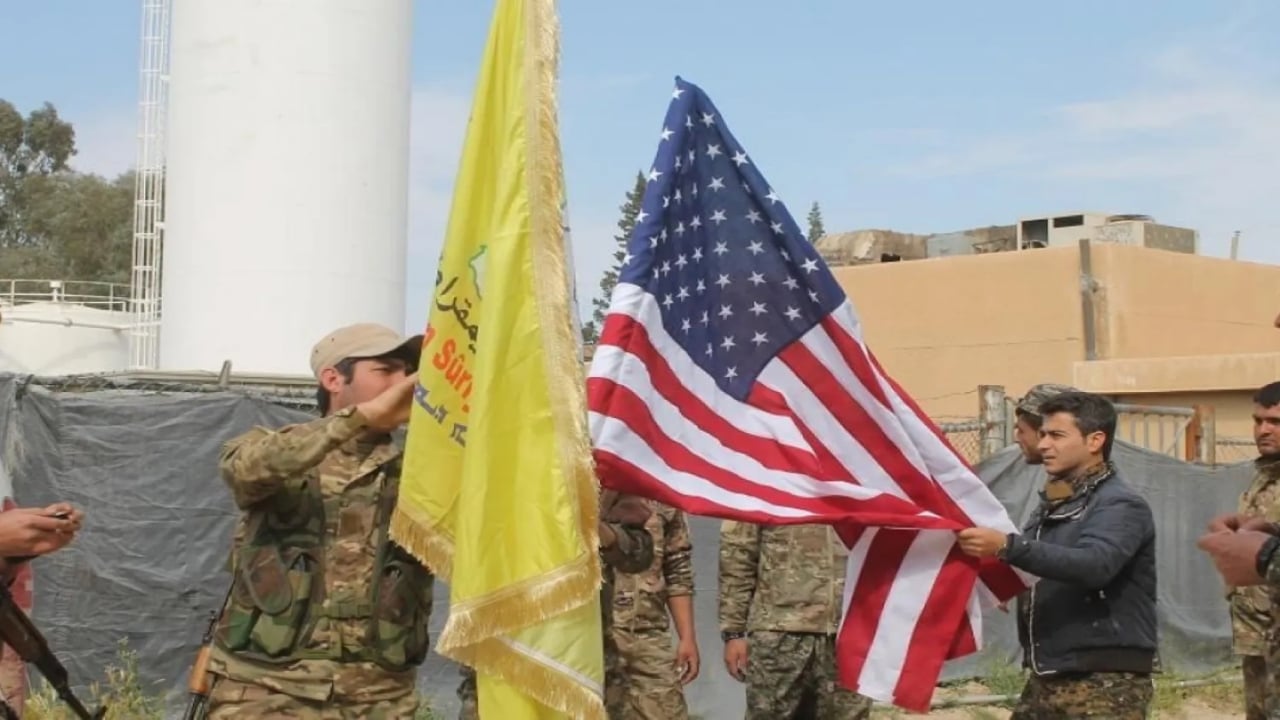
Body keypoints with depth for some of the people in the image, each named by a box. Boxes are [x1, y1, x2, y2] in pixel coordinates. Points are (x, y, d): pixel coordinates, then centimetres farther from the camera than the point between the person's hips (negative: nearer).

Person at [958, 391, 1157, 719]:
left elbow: (1094, 565, -29)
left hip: (1105, 683, -8)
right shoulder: (1054, 504, 16)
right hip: (1047, 678, 8)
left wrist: (1007, 546, -37)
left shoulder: (1121, 505, -10)